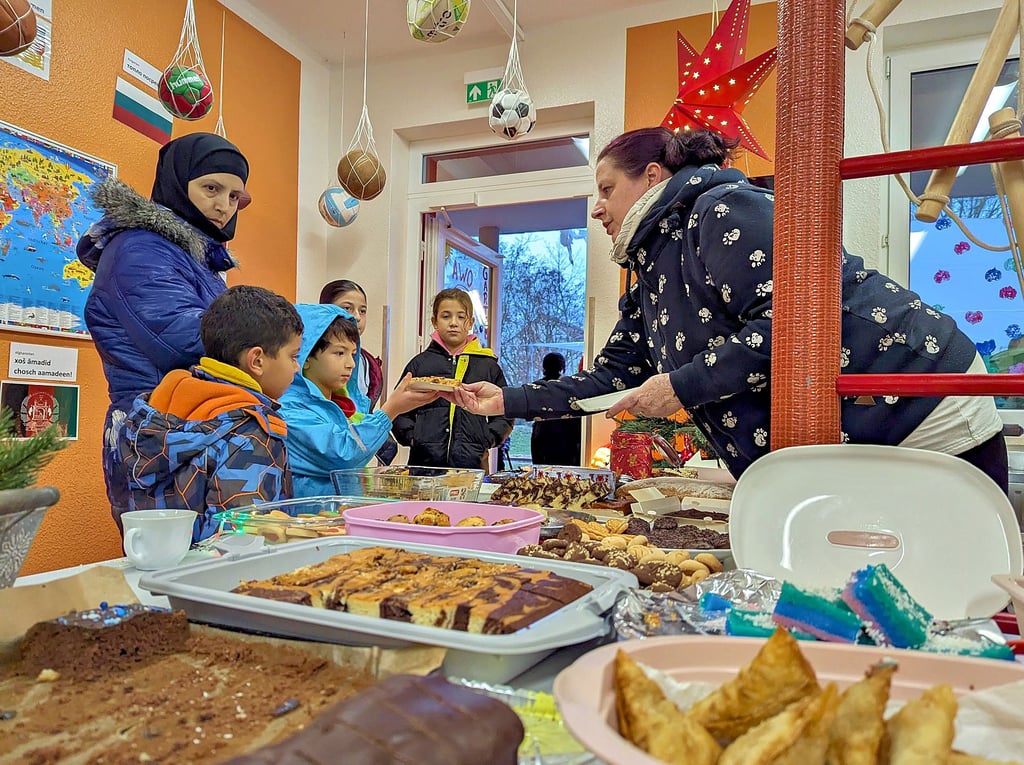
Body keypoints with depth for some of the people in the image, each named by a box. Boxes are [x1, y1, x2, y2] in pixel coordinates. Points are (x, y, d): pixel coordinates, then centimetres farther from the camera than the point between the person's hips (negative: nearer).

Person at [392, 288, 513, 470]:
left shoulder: (488, 365, 11)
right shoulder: (419, 364, 12)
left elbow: (505, 415, 13)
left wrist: (487, 442, -2)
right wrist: (411, 437, -2)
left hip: (472, 462, 0)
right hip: (424, 461, 1)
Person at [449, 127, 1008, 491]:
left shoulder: (723, 208, -14)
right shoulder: (649, 278, 13)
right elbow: (609, 380, 14)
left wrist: (683, 385, -22)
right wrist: (509, 400, 11)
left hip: (917, 422, -8)